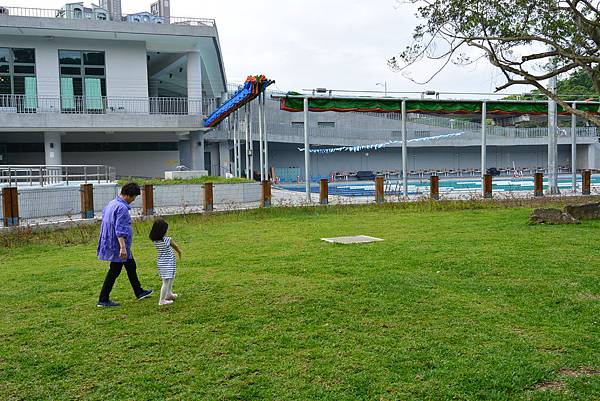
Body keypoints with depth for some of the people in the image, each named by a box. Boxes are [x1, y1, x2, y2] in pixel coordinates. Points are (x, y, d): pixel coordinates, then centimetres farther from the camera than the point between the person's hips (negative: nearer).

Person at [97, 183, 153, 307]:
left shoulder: (111, 203, 8)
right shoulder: (122, 208, -23)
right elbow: (120, 230, -28)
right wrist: (123, 247, -30)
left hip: (111, 244, 11)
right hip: (117, 246, -11)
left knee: (131, 267, 20)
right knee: (114, 272, 0)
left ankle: (139, 292, 32)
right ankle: (103, 300, 9)